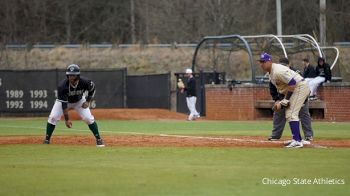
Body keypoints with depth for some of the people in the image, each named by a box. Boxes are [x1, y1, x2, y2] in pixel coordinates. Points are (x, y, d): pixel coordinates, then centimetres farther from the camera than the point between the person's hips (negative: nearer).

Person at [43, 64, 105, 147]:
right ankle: (47, 140, -2)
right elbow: (63, 104, -35)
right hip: (64, 101, -1)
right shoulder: (62, 86, -37)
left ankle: (98, 139, 0)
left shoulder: (84, 82, -31)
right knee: (53, 117, -17)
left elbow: (92, 89, -6)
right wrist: (67, 119, -36)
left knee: (88, 118, -13)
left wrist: (88, 101, -13)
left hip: (79, 101, 1)